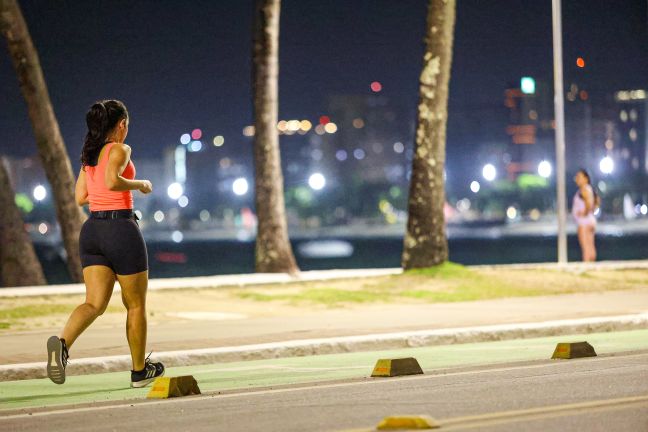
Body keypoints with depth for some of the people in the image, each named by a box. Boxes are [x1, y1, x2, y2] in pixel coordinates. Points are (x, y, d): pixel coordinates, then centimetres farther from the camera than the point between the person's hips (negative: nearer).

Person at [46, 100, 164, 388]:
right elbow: (112, 180, -26)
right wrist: (140, 185, -9)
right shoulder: (120, 150, -8)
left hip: (92, 230, 7)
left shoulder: (90, 155, 15)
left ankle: (62, 342, -32)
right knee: (136, 304, 9)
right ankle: (140, 371, 19)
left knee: (95, 303, -3)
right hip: (121, 229, -6)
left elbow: (80, 197, 17)